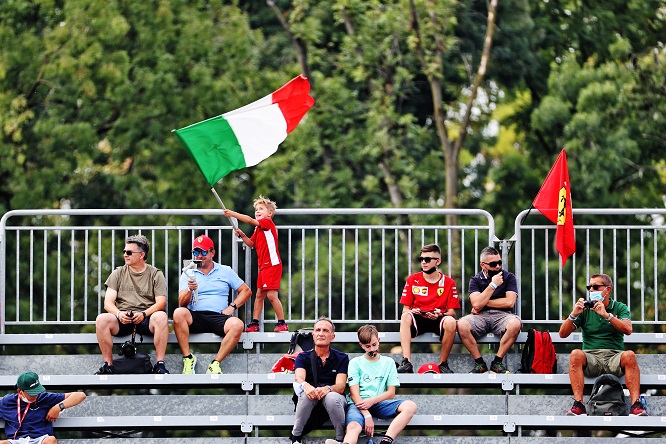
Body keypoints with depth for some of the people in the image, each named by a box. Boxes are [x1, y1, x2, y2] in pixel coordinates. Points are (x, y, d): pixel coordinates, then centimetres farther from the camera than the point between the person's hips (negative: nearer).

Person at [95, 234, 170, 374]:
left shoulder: (155, 274, 9)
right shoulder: (118, 273, 14)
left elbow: (161, 303, -2)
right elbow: (108, 302, 5)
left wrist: (144, 314, -20)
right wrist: (118, 314, -17)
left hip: (146, 318, -2)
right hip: (122, 320, 2)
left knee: (161, 317, -35)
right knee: (102, 319, -29)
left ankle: (160, 364, -29)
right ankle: (108, 365, -20)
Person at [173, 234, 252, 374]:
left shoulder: (225, 272, 18)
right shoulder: (187, 274, 15)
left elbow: (246, 291, 18)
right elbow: (182, 303, 3)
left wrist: (232, 306, 2)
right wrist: (189, 290, -18)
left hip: (219, 317, 0)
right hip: (195, 318, 0)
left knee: (237, 325, -33)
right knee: (179, 313, -34)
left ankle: (215, 364, -25)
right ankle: (188, 358, -22)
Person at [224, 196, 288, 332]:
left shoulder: (268, 223, -10)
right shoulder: (258, 229, 17)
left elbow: (250, 220, -19)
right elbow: (251, 243, 19)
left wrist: (232, 214, -18)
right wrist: (242, 235, 3)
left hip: (272, 264, -10)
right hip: (263, 265, 10)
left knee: (271, 294, -12)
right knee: (259, 294, 11)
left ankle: (282, 323, -5)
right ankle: (254, 323, 14)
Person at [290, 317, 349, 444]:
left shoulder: (342, 358, 7)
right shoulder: (303, 357, 9)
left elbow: (340, 387, -7)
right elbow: (299, 378, -12)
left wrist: (327, 389, -32)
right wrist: (305, 385, -39)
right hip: (311, 403, 1)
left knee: (332, 397, -36)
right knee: (308, 393, -34)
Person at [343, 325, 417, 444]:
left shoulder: (388, 362, 18)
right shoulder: (355, 363, 11)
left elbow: (391, 393, 11)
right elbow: (354, 393, -1)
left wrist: (372, 401, -10)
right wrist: (367, 416, -17)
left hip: (379, 403, 3)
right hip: (359, 404, -3)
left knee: (410, 406, -27)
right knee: (353, 427, -37)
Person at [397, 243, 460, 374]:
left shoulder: (448, 283, 4)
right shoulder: (412, 280, 7)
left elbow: (452, 312, 2)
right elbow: (405, 309, 7)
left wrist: (440, 314, -20)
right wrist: (411, 311, -18)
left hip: (438, 320, -1)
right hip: (418, 319, 1)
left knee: (450, 322, -35)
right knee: (405, 316, -33)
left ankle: (443, 364, -20)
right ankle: (406, 363, -42)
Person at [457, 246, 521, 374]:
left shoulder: (509, 277, 8)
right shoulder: (476, 280, 9)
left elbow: (510, 302, -5)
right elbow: (477, 305, -8)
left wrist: (484, 303, -3)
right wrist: (493, 285, -8)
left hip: (502, 315, 0)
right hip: (481, 316, 0)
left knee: (515, 324, -36)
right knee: (461, 325, -31)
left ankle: (497, 362, -20)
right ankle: (479, 363, -18)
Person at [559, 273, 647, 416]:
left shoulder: (620, 308, 11)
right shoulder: (585, 309, 14)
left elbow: (628, 330, -9)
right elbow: (563, 334, 7)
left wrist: (606, 315, -19)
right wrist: (574, 315, -10)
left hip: (614, 357, -1)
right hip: (591, 358, 1)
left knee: (629, 356, -32)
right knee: (576, 354, -31)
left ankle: (636, 404, -38)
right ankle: (578, 405, -37)